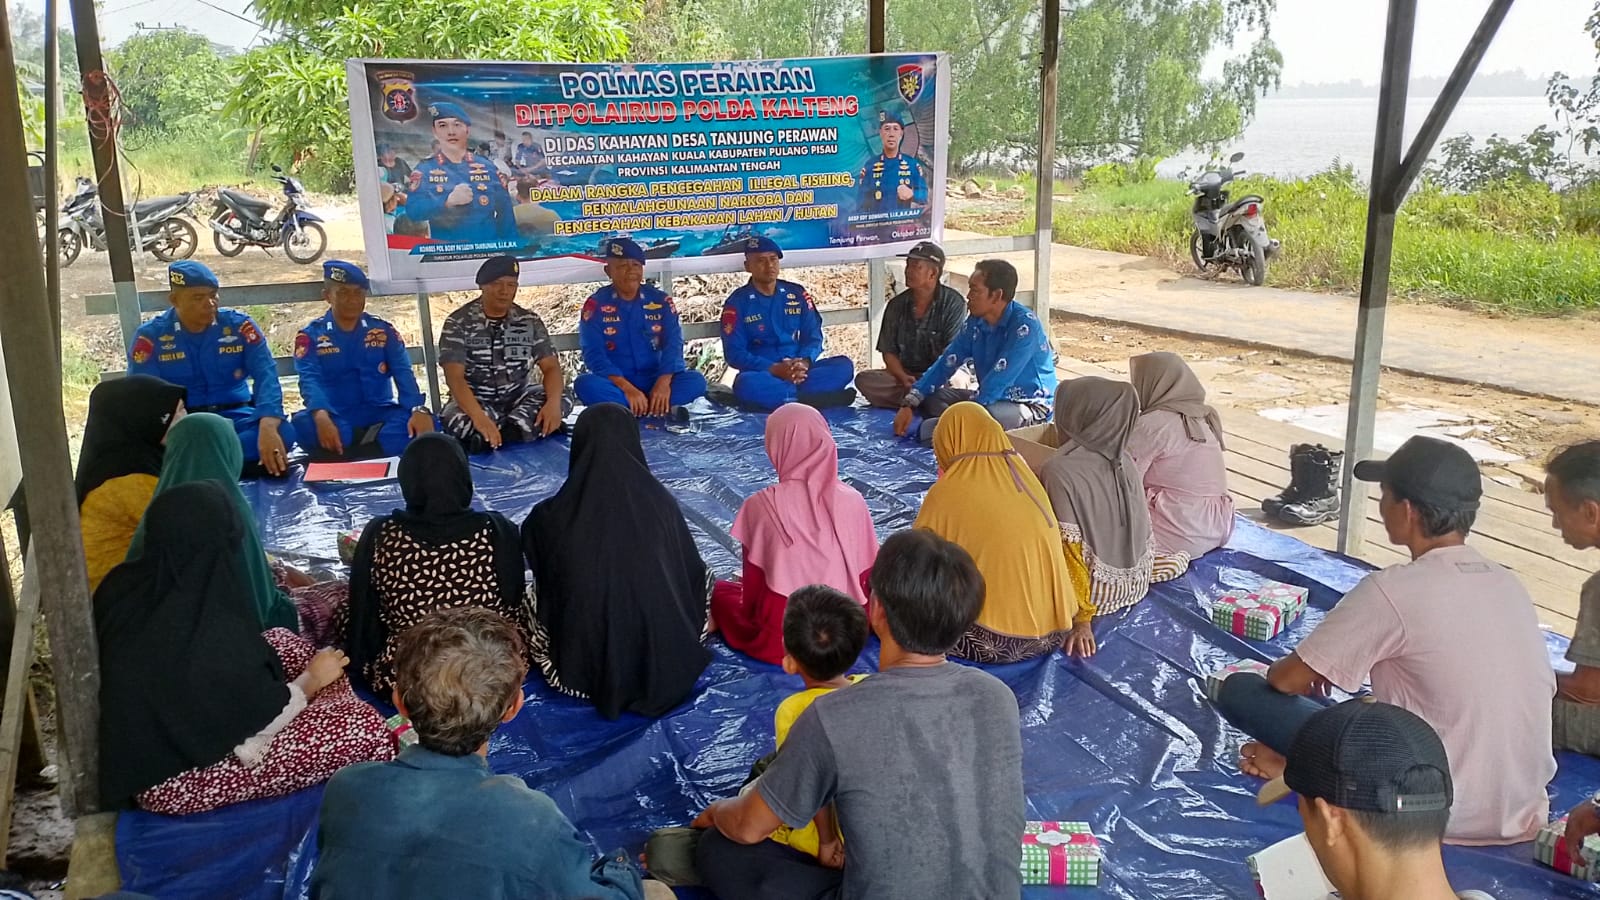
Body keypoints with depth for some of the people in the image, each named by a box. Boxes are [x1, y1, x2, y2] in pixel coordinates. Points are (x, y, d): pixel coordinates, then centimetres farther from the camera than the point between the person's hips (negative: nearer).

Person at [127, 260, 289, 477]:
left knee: (281, 433, -32)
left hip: (235, 416, 1)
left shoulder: (239, 325, 0)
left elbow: (266, 375, -13)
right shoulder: (151, 335, -1)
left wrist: (267, 428, -33)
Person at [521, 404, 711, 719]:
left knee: (532, 593, 28)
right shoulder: (662, 503, -11)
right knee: (706, 580, 27)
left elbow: (543, 583, 6)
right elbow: (694, 578, 3)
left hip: (579, 672, -1)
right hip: (666, 666, 1)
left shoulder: (550, 517, -13)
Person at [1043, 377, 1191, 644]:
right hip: (1135, 584, 6)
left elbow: (1069, 546, -25)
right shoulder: (1124, 460, -4)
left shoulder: (1059, 470, -23)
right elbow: (1144, 530, 7)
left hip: (1096, 591, -6)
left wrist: (1080, 618, -22)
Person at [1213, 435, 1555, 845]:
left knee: (1239, 691, -3)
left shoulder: (1393, 591, -17)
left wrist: (1310, 672, 16)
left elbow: (1287, 680, -10)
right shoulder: (1510, 585, 3)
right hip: (1522, 818, 7)